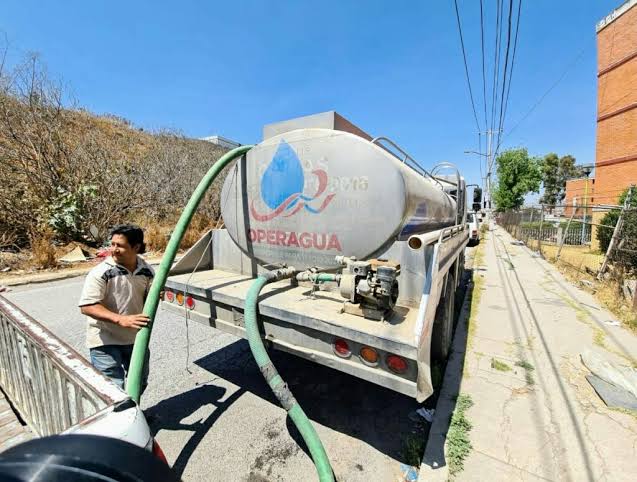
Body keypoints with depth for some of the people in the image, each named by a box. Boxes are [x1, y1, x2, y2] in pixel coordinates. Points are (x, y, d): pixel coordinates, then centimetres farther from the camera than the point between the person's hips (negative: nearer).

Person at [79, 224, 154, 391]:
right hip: (105, 341, -5)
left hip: (136, 338, 5)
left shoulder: (147, 271, -4)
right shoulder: (101, 272, -18)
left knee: (139, 383, 22)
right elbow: (87, 306, -22)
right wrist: (120, 319, -33)